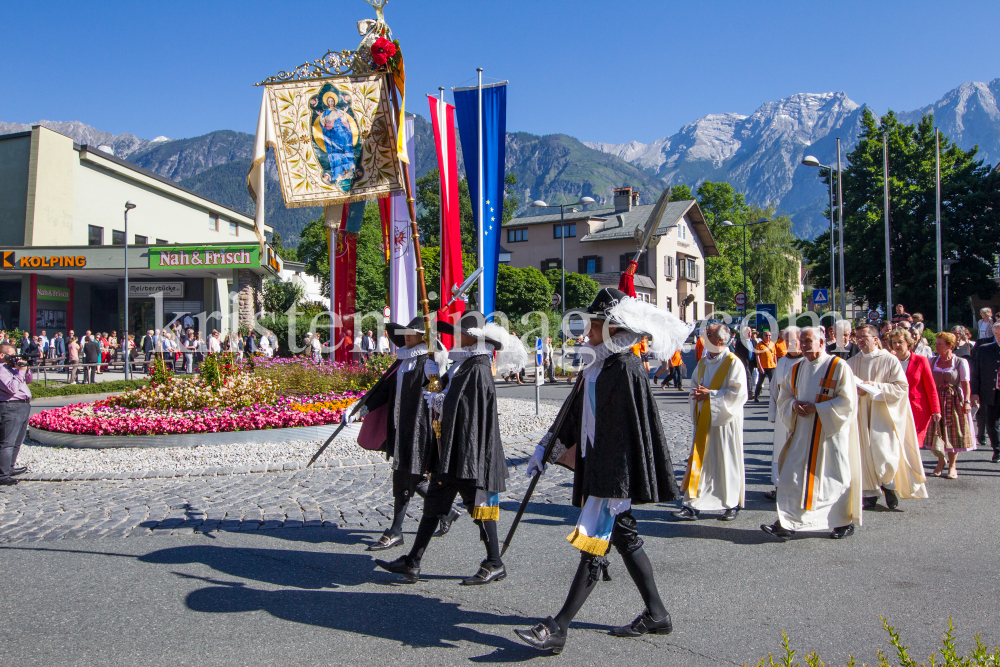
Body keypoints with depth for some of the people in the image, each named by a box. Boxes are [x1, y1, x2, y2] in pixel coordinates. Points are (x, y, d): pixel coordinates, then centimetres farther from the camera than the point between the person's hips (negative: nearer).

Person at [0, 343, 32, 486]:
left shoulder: (13, 367, 16)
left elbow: (28, 380, 25)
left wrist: (26, 369, 6)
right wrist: (20, 372, -17)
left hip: (23, 407, 10)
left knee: (17, 442, 19)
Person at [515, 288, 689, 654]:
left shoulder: (626, 369, -16)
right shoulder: (597, 364, 12)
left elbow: (630, 430, -20)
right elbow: (574, 411, 19)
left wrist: (615, 486, -21)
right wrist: (546, 448, 19)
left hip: (614, 471, -10)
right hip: (594, 465, 10)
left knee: (594, 544, -6)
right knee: (624, 537, 15)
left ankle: (558, 629, -3)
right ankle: (656, 614, 27)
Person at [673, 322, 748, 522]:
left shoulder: (732, 363, -10)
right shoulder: (703, 362, 10)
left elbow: (739, 393, -16)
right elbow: (695, 385, 19)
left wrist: (710, 394, -18)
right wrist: (697, 394, -4)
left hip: (724, 421, -6)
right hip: (703, 421, 6)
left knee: (727, 462, 4)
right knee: (698, 461, 3)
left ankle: (732, 505, 20)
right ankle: (692, 506, 5)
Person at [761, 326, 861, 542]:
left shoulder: (838, 367, -7)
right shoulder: (797, 368, 11)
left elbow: (847, 402, -12)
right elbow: (784, 396, 17)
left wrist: (816, 408, -17)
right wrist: (794, 405, -6)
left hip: (831, 432, -5)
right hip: (802, 433, 5)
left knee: (835, 476, 4)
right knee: (792, 476, -3)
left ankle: (844, 522, 21)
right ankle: (787, 524, -3)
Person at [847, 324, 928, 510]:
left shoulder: (889, 360, -1)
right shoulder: (852, 363, 9)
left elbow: (901, 387, -7)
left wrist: (874, 387, -15)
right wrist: (855, 390, -12)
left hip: (883, 413, -3)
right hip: (861, 414, 3)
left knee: (883, 452, -10)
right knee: (865, 453, 0)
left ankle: (888, 484, 18)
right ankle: (871, 493, 10)